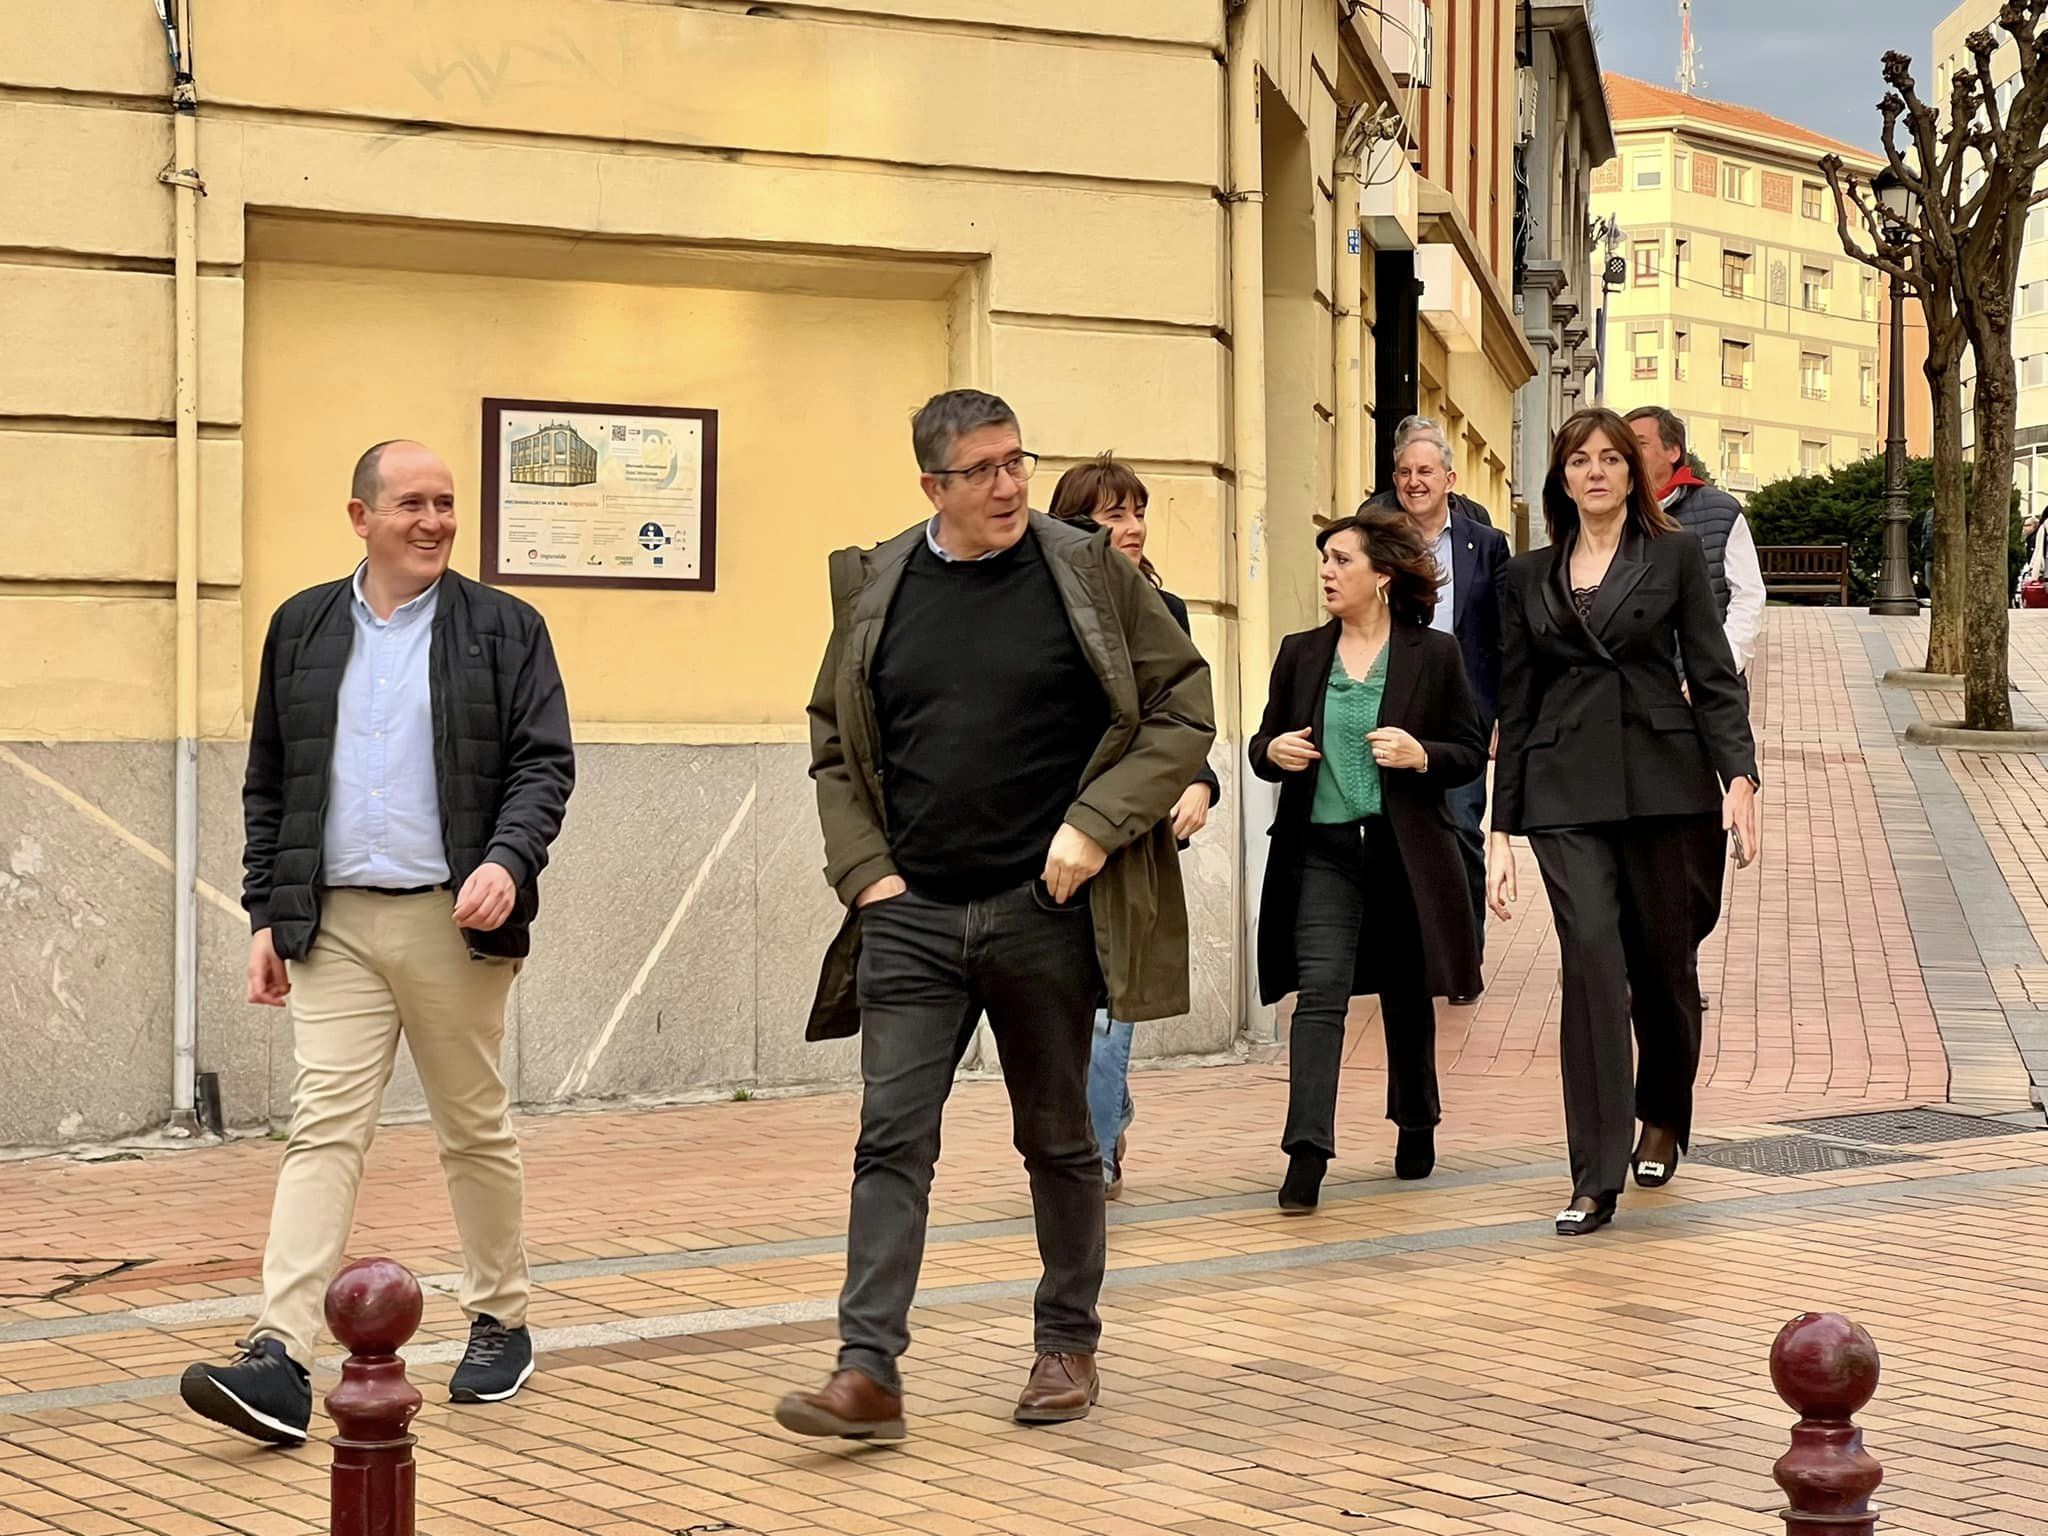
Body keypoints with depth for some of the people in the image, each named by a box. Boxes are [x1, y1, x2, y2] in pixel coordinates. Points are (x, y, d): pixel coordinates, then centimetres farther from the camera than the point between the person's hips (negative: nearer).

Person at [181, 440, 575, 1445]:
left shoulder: (503, 630, 3)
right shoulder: (302, 629, 10)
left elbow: (544, 764, -2)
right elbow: (268, 785, 13)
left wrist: (507, 861, -19)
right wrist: (265, 914, 7)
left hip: (454, 922, -1)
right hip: (334, 926, 1)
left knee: (475, 1131, 10)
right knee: (322, 1128, -8)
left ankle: (501, 1324, 26)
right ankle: (279, 1361, -14)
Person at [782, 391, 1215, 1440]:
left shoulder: (1090, 574, -1)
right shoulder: (876, 588, 4)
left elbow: (1184, 710, 1)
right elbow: (834, 745, 13)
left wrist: (1096, 826, -10)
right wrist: (864, 870, 0)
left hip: (1045, 911, -1)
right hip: (912, 917, 1)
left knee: (1057, 1139, 11)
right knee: (892, 1139, -4)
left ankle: (1067, 1345, 26)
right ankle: (867, 1372, -4)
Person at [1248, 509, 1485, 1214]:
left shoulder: (1434, 653, 1)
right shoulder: (1300, 654, 8)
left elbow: (1472, 753, 2)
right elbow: (1264, 745, 15)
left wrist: (1420, 755, -17)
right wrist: (1273, 751, -8)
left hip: (1406, 854, -1)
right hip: (1322, 849, 1)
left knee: (1407, 998, 12)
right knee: (1321, 991, -13)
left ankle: (1417, 1127, 35)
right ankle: (1307, 1154, -19)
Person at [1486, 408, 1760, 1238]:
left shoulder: (1675, 555, 7)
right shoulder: (1529, 575, 12)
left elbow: (1713, 674, 2)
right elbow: (1515, 704, 13)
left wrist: (1739, 775, -12)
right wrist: (1501, 829, 10)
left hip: (1665, 783, 0)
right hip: (1566, 794, 0)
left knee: (1665, 965, 9)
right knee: (1592, 959, -14)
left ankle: (1662, 1122, 36)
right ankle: (1595, 1179, -14)